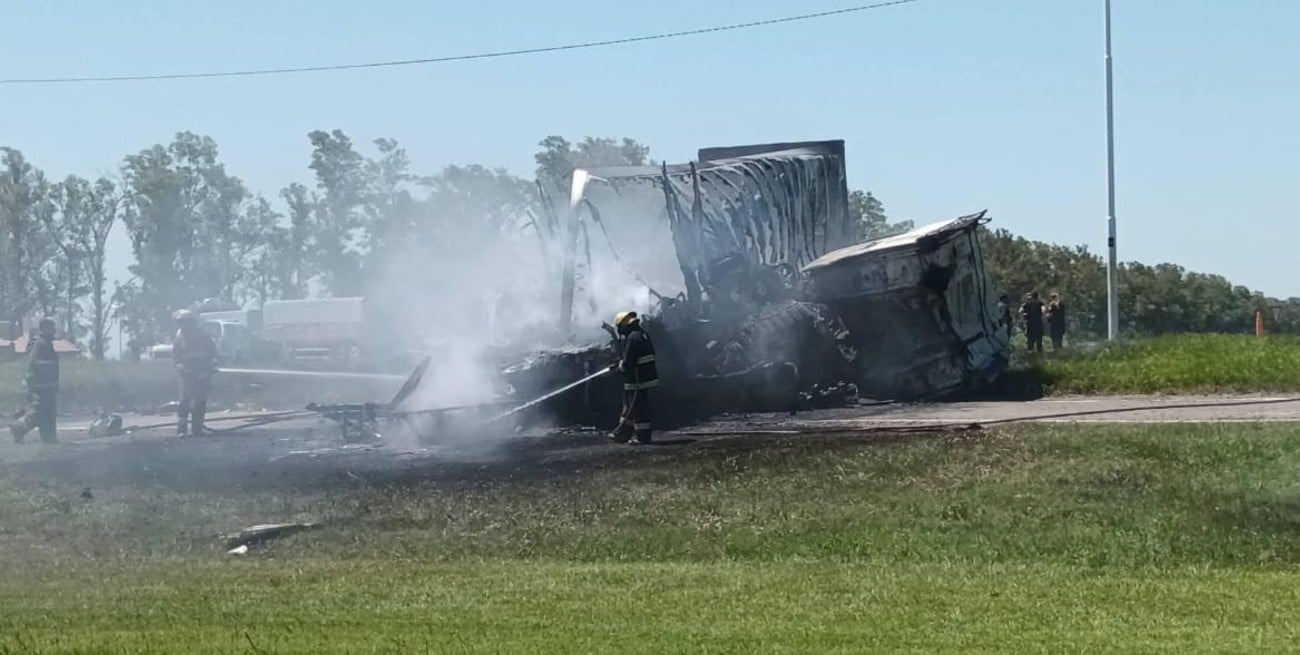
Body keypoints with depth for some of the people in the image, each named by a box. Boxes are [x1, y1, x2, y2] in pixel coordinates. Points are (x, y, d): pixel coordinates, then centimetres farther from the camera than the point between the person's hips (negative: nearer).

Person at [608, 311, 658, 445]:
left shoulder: (632, 338, -20)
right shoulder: (642, 334, 11)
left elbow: (628, 363, -23)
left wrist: (619, 367, -3)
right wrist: (620, 363, 14)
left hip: (637, 380, -10)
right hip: (646, 377, 10)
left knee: (639, 408, -2)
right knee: (629, 405, 19)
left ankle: (642, 436, 5)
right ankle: (623, 432, 29)